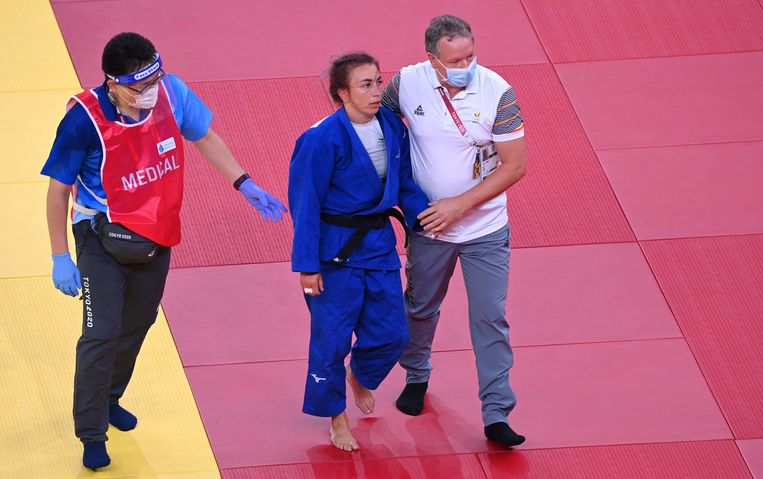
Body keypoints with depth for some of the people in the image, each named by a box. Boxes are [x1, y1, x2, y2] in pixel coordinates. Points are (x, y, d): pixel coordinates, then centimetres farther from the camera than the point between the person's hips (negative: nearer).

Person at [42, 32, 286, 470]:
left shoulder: (171, 93, -16)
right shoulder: (85, 119, -27)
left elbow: (205, 138, 5)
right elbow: (58, 189, -16)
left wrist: (245, 185, 2)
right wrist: (61, 257, -14)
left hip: (156, 233, 5)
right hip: (104, 237, -5)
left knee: (138, 323, 20)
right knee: (101, 332, -9)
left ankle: (109, 399, 44)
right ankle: (92, 436, 2)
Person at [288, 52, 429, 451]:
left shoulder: (391, 127, -2)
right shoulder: (323, 139, -20)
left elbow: (405, 184, 11)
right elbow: (306, 204, -14)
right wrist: (307, 265, -14)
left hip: (378, 242, 6)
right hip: (335, 249, -6)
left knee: (391, 334, 10)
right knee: (332, 338, 4)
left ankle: (360, 375, 44)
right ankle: (336, 417, 26)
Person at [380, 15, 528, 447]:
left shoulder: (497, 92, -20)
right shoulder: (407, 84, -15)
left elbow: (514, 166, -16)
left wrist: (460, 205, -19)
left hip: (485, 229, -2)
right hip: (429, 227, 2)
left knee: (490, 318, -3)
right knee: (421, 307, 21)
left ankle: (497, 414, 4)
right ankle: (417, 376, 47)